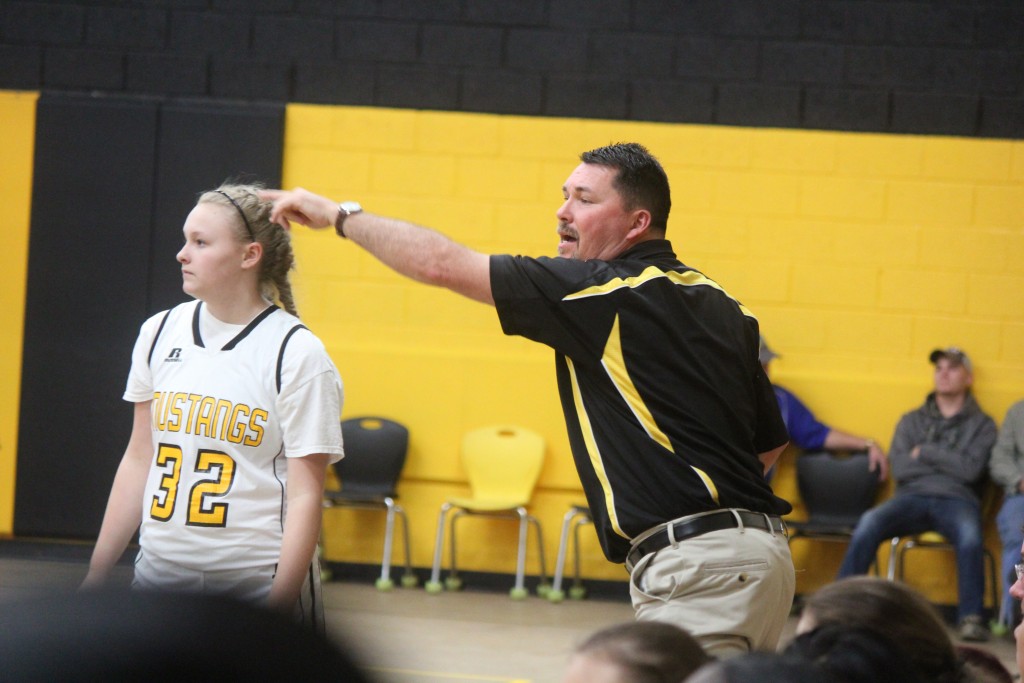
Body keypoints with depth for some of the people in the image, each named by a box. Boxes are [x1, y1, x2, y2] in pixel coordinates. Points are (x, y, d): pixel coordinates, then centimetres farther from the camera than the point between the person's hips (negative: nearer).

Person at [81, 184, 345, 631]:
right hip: (160, 575, 4)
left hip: (257, 581, -4)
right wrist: (95, 575, 13)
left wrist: (279, 605, -16)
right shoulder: (160, 334, 8)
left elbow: (304, 496, -9)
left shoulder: (296, 353, -6)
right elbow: (140, 460, 15)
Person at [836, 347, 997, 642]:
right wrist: (948, 462, 4)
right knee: (869, 523, -30)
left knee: (969, 534, -38)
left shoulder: (981, 425, 15)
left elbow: (971, 470, -3)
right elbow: (900, 468, 5)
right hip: (912, 496, 2)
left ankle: (971, 618, -33)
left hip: (957, 499, -2)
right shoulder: (912, 421, 21)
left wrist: (925, 453, 3)